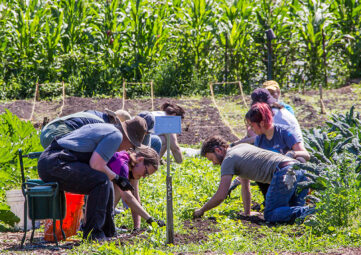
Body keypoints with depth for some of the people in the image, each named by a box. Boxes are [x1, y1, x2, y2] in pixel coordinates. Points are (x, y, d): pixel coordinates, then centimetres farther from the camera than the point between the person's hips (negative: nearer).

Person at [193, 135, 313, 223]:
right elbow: (245, 186, 40)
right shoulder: (242, 147, 33)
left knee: (270, 216, -11)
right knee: (294, 210, 15)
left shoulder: (228, 160, 6)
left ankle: (308, 213, -32)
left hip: (283, 172, -9)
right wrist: (247, 212, 41)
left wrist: (201, 210, 17)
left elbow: (220, 196, 2)